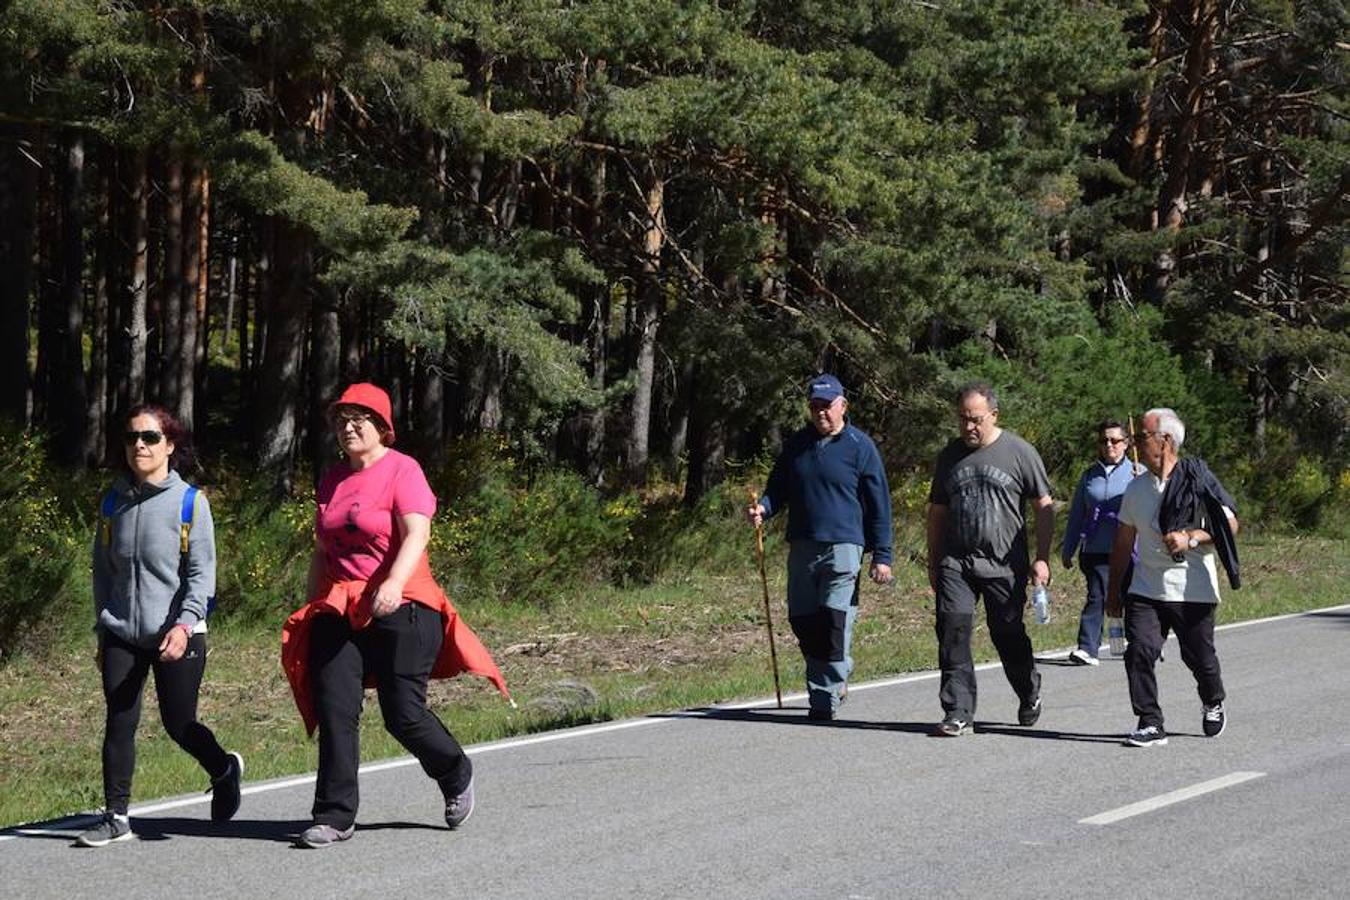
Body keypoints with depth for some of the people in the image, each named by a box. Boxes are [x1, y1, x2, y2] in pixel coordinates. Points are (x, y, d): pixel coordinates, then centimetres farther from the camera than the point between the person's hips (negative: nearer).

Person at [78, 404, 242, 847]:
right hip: (121, 636, 3)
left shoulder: (190, 502, -6)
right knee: (119, 723, -3)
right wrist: (102, 629, 13)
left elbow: (202, 572, -8)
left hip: (176, 634, -3)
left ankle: (224, 770, 34)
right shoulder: (114, 502, 7)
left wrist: (184, 625, -19)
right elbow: (103, 569, 15)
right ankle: (116, 816, 4)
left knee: (178, 725, 5)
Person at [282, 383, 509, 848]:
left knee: (404, 714, -3)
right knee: (334, 710, -6)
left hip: (401, 608, -6)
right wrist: (310, 610, 20)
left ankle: (457, 777, 27)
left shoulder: (402, 470, -6)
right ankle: (335, 816, -2)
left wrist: (394, 583, -35)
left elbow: (416, 534, -19)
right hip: (341, 612, 6)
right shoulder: (332, 480, 16)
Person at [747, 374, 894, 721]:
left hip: (843, 546, -5)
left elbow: (878, 504, 1)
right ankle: (836, 677, 25)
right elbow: (778, 490, 21)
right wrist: (763, 507, -3)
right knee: (802, 621, 5)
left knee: (835, 620, -12)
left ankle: (826, 698, -6)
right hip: (802, 546, 5)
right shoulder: (796, 445, 13)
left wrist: (882, 555, -4)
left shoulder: (860, 446, 0)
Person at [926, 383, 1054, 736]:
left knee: (1009, 635, 5)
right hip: (955, 561, 3)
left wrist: (1042, 558, -4)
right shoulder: (950, 455, 13)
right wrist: (933, 562, 16)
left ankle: (1030, 694, 32)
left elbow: (1044, 507, 2)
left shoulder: (1019, 452, 0)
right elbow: (937, 511, 20)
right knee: (953, 631, -10)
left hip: (1004, 564, -3)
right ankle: (958, 713, -8)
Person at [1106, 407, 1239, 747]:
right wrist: (1113, 591, 17)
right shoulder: (1136, 488, 9)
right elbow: (1123, 542, 17)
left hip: (1193, 591, -4)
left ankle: (1213, 705, 36)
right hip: (1145, 588, 4)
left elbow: (1230, 525, -7)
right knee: (1139, 651, -13)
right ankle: (1150, 723, -7)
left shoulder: (1196, 481, -7)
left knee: (1199, 657, 7)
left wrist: (1191, 539, -20)